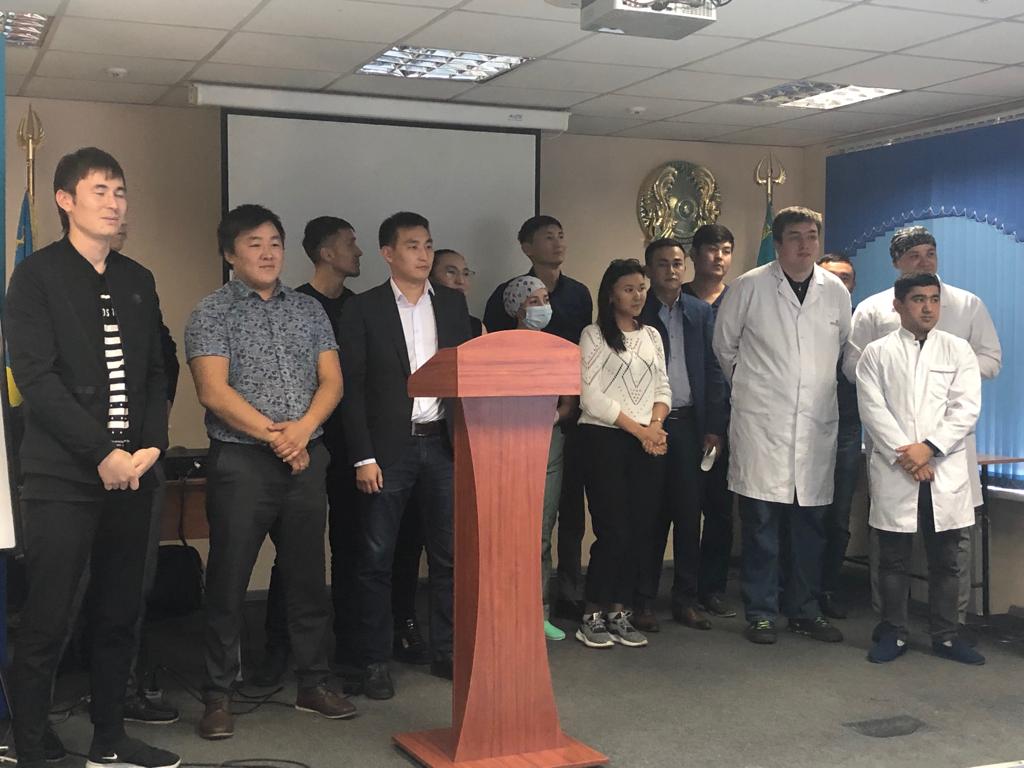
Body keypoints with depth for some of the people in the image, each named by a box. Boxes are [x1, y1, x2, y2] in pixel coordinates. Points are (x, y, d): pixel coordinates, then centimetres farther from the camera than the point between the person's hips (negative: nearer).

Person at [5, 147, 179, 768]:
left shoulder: (138, 280, 15)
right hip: (62, 478, -5)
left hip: (132, 475, 5)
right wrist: (103, 454, -14)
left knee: (121, 617, 10)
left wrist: (151, 447, -2)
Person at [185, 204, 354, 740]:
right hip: (240, 461, -4)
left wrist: (303, 428, -11)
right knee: (228, 582, 0)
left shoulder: (308, 309, 12)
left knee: (307, 578, 11)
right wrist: (273, 435, -14)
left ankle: (313, 685, 23)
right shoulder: (211, 314, -1)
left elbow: (331, 380, 6)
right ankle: (219, 697, 11)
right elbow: (214, 392, -11)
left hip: (306, 459, 4)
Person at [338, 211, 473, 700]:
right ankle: (375, 661, 14)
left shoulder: (453, 304, 9)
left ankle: (445, 652, 21)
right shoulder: (364, 309, -2)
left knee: (448, 553, 8)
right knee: (377, 559, 3)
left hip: (442, 444, 4)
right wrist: (363, 456, -10)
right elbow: (353, 388, -5)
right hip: (388, 448, -3)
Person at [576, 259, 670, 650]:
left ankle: (620, 613, 13)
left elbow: (662, 388, 15)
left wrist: (656, 425, -5)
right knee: (613, 531, -8)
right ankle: (593, 616, 5)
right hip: (605, 441, -5)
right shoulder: (593, 335, -1)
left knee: (641, 531, 2)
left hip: (648, 443, 5)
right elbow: (591, 397, -8)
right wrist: (639, 429, -9)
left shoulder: (652, 335, 16)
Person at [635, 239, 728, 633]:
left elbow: (714, 371, 8)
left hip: (689, 425, 2)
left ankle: (686, 599, 14)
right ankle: (643, 601, 10)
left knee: (689, 514, 5)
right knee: (649, 515, 1)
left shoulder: (701, 313, 10)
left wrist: (714, 428, 1)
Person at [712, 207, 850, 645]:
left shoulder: (836, 292, 7)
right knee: (761, 522, -1)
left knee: (811, 523, 8)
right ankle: (760, 613, 10)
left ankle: (805, 612, 20)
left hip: (817, 425, 3)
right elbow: (724, 345, 9)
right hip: (761, 424, -3)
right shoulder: (749, 288, -2)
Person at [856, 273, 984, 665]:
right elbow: (873, 410, -4)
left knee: (945, 558, 7)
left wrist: (929, 448, -13)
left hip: (946, 470, 1)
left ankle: (945, 636, 16)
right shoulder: (876, 353, 5)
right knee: (894, 557, 5)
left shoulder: (958, 350, 7)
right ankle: (893, 634, 14)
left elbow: (966, 408, -2)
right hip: (894, 470, -1)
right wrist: (905, 456, -13)